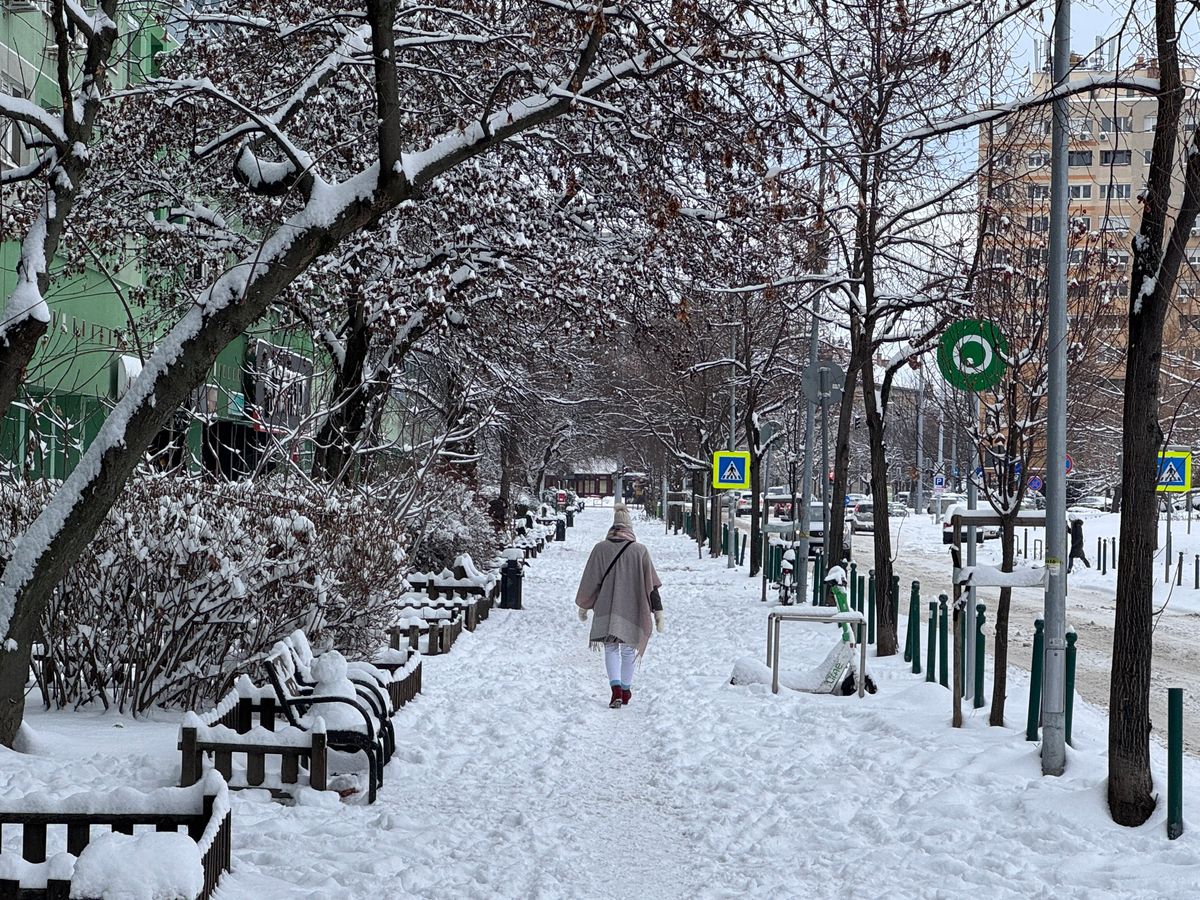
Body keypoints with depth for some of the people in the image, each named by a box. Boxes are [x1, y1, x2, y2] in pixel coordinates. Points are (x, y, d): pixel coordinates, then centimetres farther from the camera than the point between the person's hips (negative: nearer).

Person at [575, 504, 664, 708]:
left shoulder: (601, 549, -4)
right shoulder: (640, 551, -4)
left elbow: (590, 580, 2)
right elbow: (651, 585, -3)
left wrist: (583, 607, 14)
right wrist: (658, 611, 2)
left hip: (606, 610, 0)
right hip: (632, 611, 0)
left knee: (611, 648, 7)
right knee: (629, 649, 15)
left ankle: (616, 687, -14)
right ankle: (625, 690, 23)